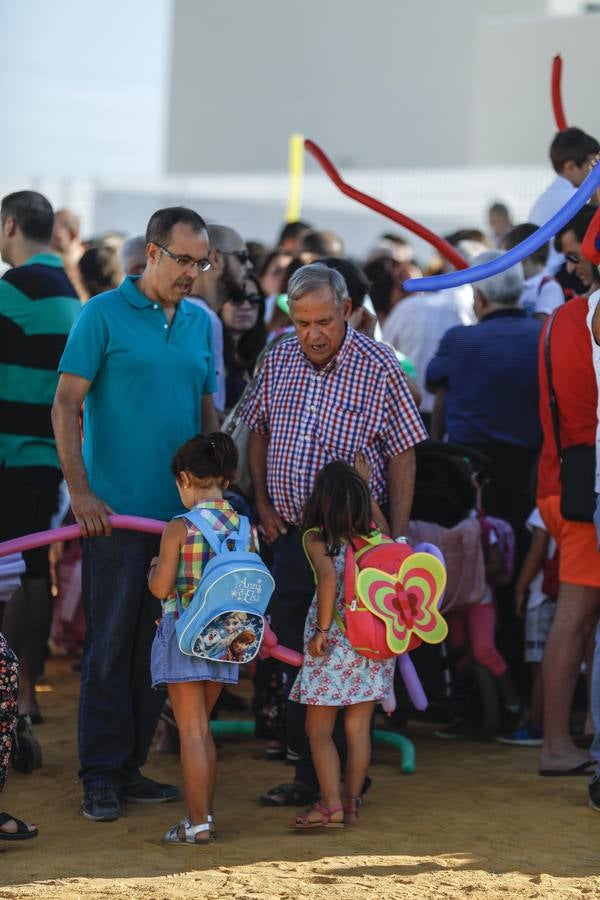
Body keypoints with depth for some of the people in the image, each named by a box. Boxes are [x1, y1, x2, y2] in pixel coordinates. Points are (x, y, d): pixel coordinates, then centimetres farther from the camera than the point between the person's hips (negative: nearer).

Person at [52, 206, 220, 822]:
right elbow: (66, 405, -6)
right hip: (115, 510, -5)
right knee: (110, 643, -2)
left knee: (157, 644, 9)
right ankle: (101, 776, 5)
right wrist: (80, 491, -12)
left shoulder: (201, 323, 12)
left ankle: (132, 765, 19)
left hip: (182, 512, 5)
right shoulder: (104, 315, -4)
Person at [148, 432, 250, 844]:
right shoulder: (243, 527, 1)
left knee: (191, 732, 0)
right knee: (203, 730, 18)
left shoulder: (179, 528, -14)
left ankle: (198, 824, 2)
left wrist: (154, 570, 5)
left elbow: (161, 588, -16)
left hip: (184, 637, -5)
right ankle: (204, 815, 23)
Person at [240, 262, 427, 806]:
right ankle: (307, 774, 19)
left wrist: (397, 538, -10)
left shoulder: (379, 368, -7)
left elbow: (403, 455, -6)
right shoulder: (278, 361, 5)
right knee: (295, 656, 8)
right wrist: (264, 505, 9)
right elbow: (258, 433, 18)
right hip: (291, 535, 5)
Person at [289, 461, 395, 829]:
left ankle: (331, 805, -1)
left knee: (319, 729, 6)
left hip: (334, 644, -4)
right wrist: (363, 485, 28)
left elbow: (328, 578, -26)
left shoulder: (317, 538, -12)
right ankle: (352, 803, 15)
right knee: (359, 727, 12)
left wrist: (321, 629, -21)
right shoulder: (375, 536, 0)